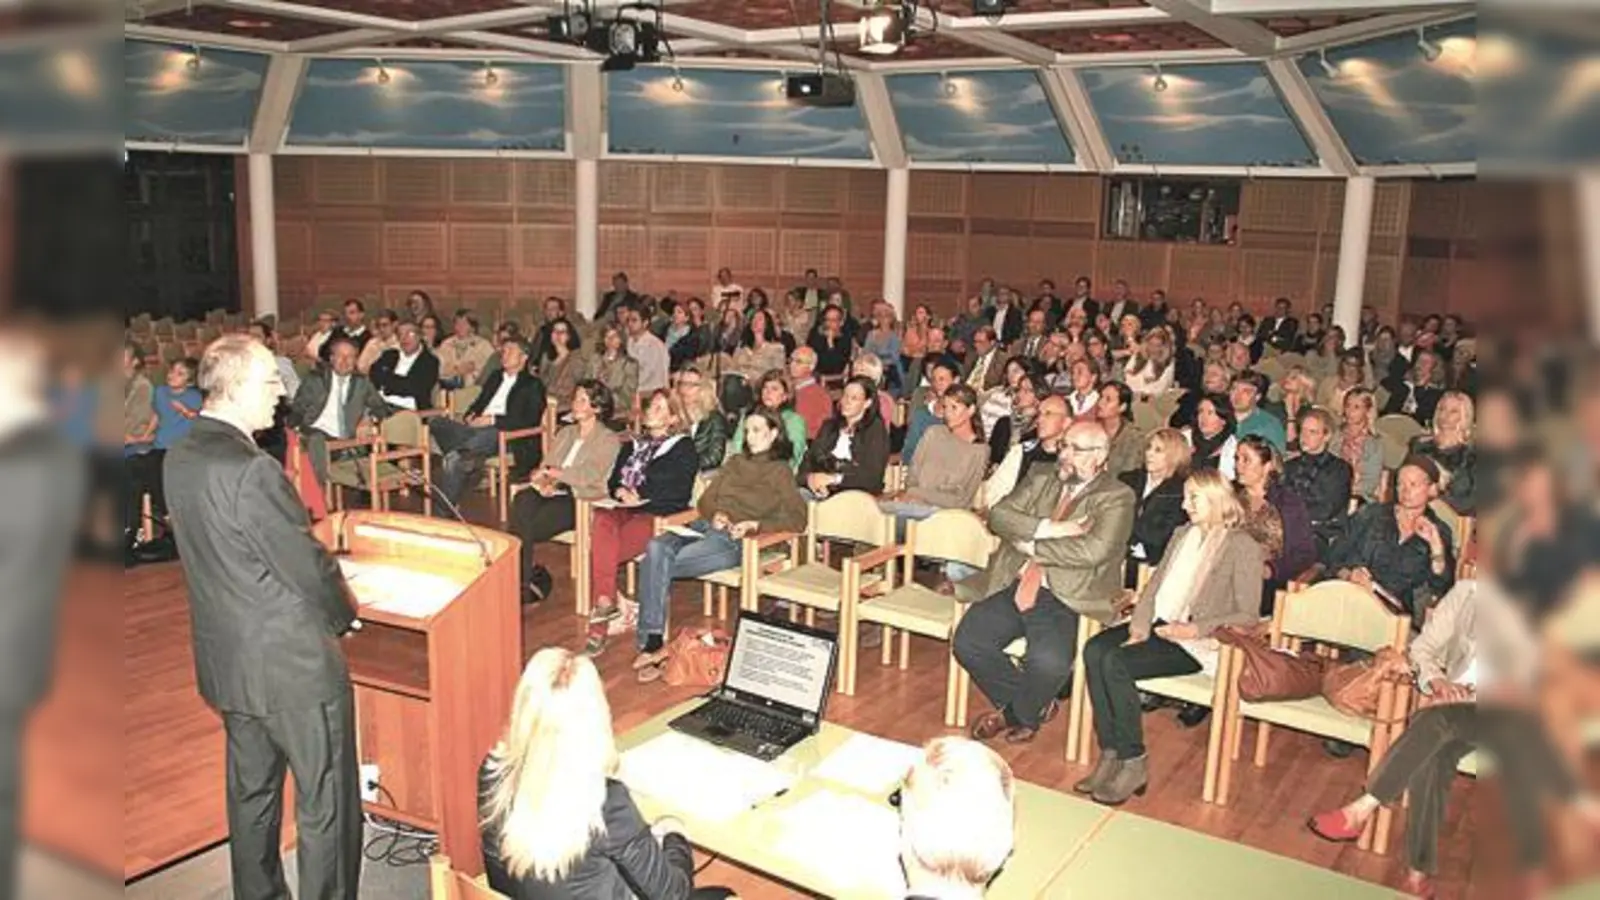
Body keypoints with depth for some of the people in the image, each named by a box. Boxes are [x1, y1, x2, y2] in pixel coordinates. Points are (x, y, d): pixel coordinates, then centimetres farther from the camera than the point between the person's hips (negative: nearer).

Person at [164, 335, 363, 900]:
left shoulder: (179, 459, 1)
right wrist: (344, 614, -1)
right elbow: (307, 565, -21)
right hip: (293, 665, -9)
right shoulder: (251, 470, -26)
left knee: (251, 790, 23)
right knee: (325, 803, 6)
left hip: (227, 660, 9)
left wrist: (323, 567, 12)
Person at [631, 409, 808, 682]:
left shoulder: (779, 471, 7)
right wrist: (714, 514, -2)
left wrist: (754, 525, -16)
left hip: (732, 540, -5)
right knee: (656, 548, -28)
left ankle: (653, 642, -19)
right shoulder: (735, 462, 25)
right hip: (704, 526, 5)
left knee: (661, 566, -27)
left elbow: (798, 519, -5)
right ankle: (652, 640, -31)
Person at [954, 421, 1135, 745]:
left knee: (1048, 663, -31)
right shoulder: (1041, 483, 17)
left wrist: (1031, 546, -9)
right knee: (967, 642, -15)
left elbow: (1094, 551, -18)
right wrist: (1047, 528, -12)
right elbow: (998, 515, 3)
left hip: (1065, 600, -5)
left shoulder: (1117, 497, -1)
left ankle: (1019, 713, 7)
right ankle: (1037, 705, 11)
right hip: (1015, 590, 5)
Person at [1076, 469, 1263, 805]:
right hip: (1157, 625, 7)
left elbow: (1247, 616, -7)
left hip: (1196, 641, -7)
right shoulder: (1181, 534, 20)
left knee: (1116, 663, -29)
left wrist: (1195, 629, -19)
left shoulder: (1243, 547, -2)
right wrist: (1140, 622, -1)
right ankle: (1110, 755, -20)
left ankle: (1134, 764, -16)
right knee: (1094, 649, -23)